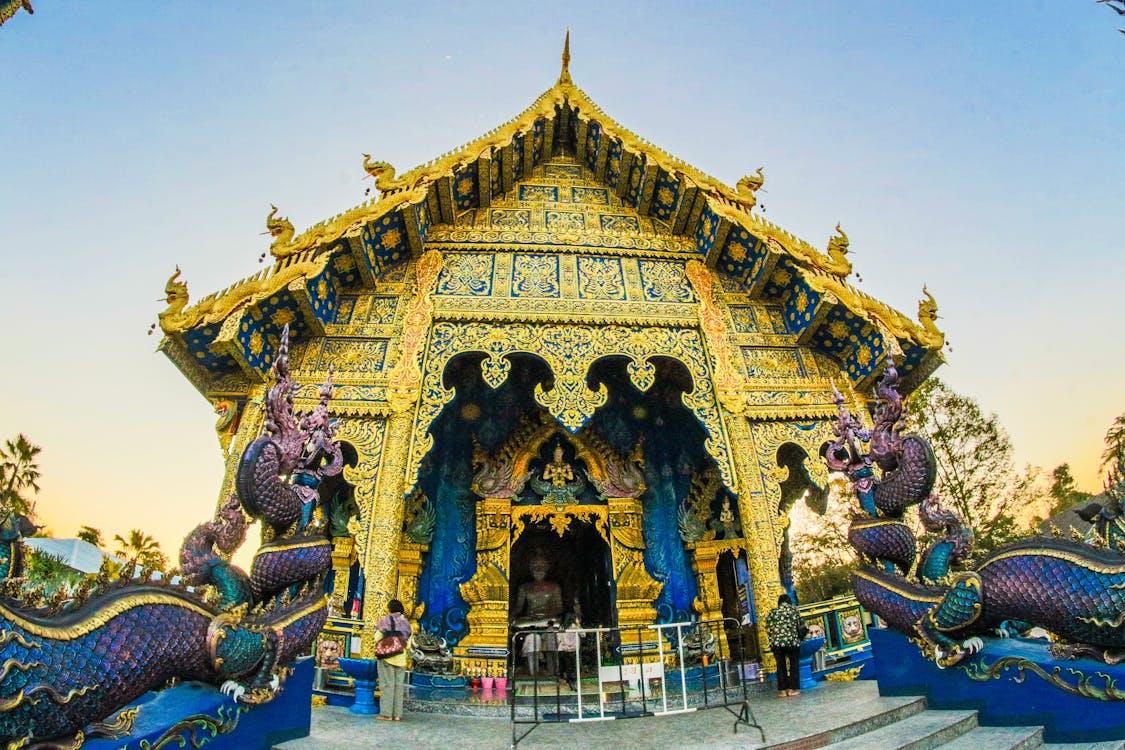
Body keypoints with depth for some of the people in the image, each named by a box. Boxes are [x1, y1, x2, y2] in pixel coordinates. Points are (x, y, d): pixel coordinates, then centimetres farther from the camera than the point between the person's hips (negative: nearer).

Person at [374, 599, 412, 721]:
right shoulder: (407, 623, 8)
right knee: (399, 685, 7)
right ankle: (397, 714, 8)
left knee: (387, 684, 1)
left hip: (387, 656, -3)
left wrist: (377, 627, 10)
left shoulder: (385, 621, -4)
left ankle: (387, 713, 0)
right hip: (401, 657, 4)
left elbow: (377, 638, -7)